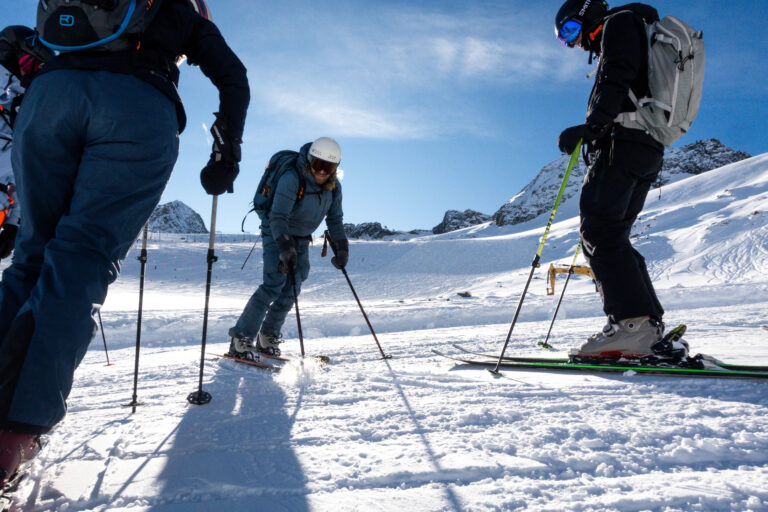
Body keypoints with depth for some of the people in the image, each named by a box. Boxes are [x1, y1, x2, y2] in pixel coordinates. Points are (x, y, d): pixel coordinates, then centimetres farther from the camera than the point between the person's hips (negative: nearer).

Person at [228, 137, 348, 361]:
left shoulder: (334, 187, -6)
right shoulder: (291, 178, -27)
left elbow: (335, 220, 6)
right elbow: (278, 217, -33)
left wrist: (341, 247, -2)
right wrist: (285, 247, -44)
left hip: (301, 239, 6)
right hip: (276, 234, -6)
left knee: (291, 289, 1)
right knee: (274, 283, -20)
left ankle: (268, 338, 16)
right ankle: (241, 339, -14)